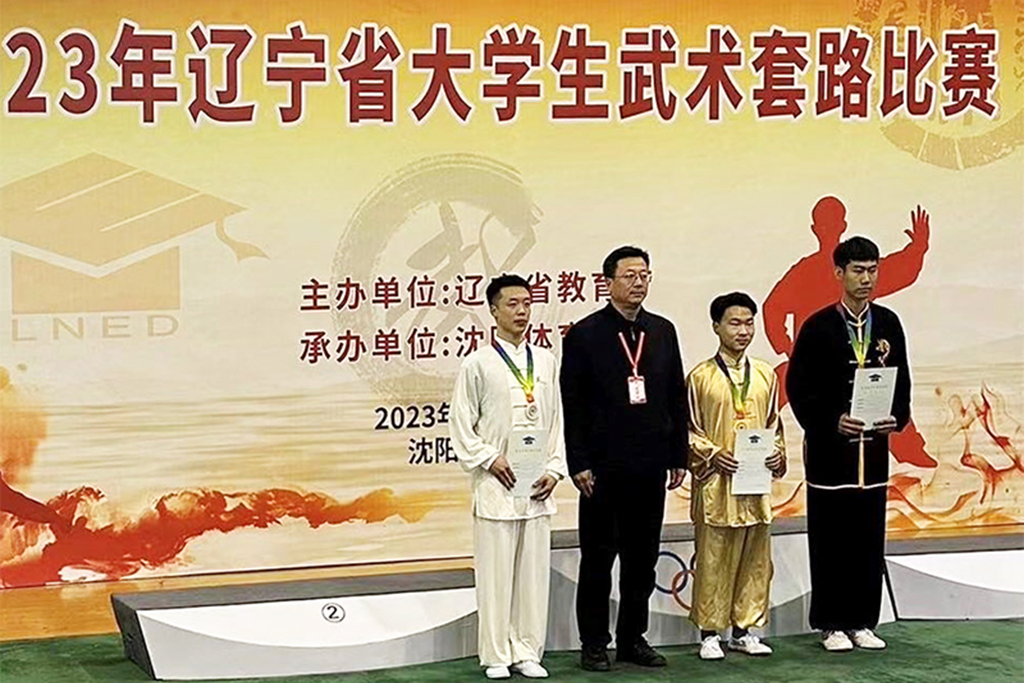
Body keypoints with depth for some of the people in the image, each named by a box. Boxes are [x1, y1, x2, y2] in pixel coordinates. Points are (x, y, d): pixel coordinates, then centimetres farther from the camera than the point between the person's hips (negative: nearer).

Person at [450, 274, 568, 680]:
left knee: (534, 570, 6)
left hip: (537, 487, 4)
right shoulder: (478, 364, -2)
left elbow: (556, 422, 12)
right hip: (496, 484, -4)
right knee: (496, 570, 0)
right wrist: (489, 459, -9)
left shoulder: (545, 361, 10)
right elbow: (461, 426, 0)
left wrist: (554, 469, 4)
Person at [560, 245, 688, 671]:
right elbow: (573, 406, -6)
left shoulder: (663, 331, 9)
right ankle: (594, 644, 13)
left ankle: (633, 638, 21)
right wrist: (579, 464, -11)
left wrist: (679, 456, 7)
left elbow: (677, 398, 12)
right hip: (603, 468, -4)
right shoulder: (584, 334, -4)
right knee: (598, 559, 5)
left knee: (643, 560, 10)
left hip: (650, 467, 4)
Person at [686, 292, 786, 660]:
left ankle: (745, 630, 18)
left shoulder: (765, 375, 9)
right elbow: (689, 432, 0)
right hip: (716, 484, -4)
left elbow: (773, 424, 17)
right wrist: (712, 454, -14)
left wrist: (777, 452, -1)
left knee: (755, 561, 8)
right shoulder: (700, 377, -2)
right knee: (713, 561, 0)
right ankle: (710, 633, 9)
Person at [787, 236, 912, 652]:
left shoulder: (888, 324, 8)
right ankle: (832, 625, 8)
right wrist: (832, 421, -17)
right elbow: (798, 387, -6)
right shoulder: (819, 327, -4)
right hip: (829, 448, -4)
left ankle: (862, 622, 16)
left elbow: (902, 382, 12)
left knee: (869, 539, 7)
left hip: (874, 447, 4)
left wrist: (897, 417, -6)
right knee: (829, 540, 0)